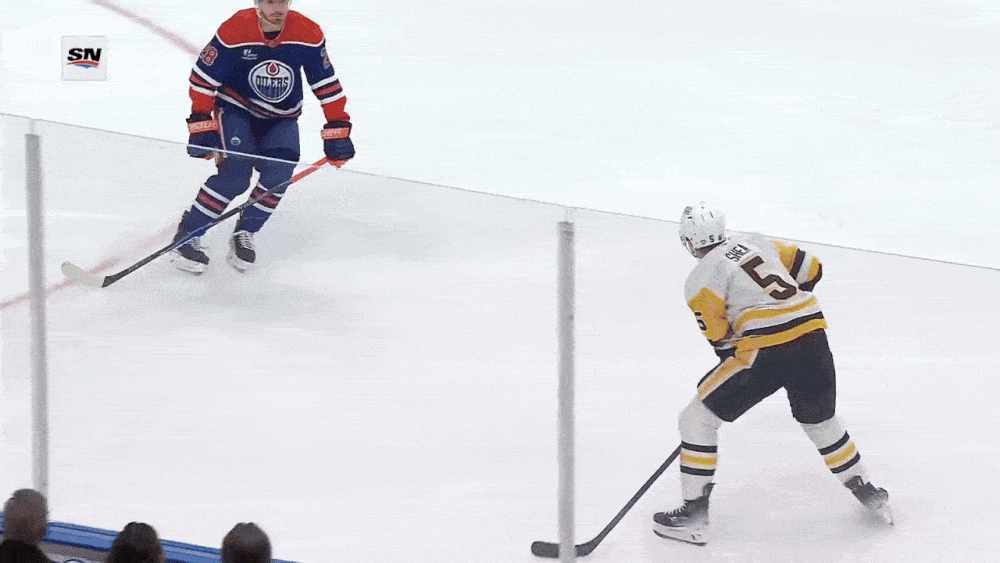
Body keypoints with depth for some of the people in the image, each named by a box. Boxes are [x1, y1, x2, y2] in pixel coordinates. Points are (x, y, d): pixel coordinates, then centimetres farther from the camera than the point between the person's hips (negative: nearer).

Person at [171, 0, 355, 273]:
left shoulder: (308, 34, -16)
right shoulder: (233, 32, -23)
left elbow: (327, 85, -5)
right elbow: (203, 79, -14)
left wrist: (337, 133, -6)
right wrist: (201, 126, -18)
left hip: (280, 118, 3)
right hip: (236, 109, -3)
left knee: (278, 174, -21)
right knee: (236, 174, -23)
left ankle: (244, 235, 1)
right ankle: (187, 236, -10)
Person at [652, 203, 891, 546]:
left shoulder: (700, 281, -1)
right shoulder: (759, 245, 17)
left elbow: (721, 338, 0)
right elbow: (811, 269, 24)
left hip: (766, 352, -7)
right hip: (812, 336, 7)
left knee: (697, 420, 6)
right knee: (820, 420, 31)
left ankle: (694, 516, 4)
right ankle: (868, 494, 40)